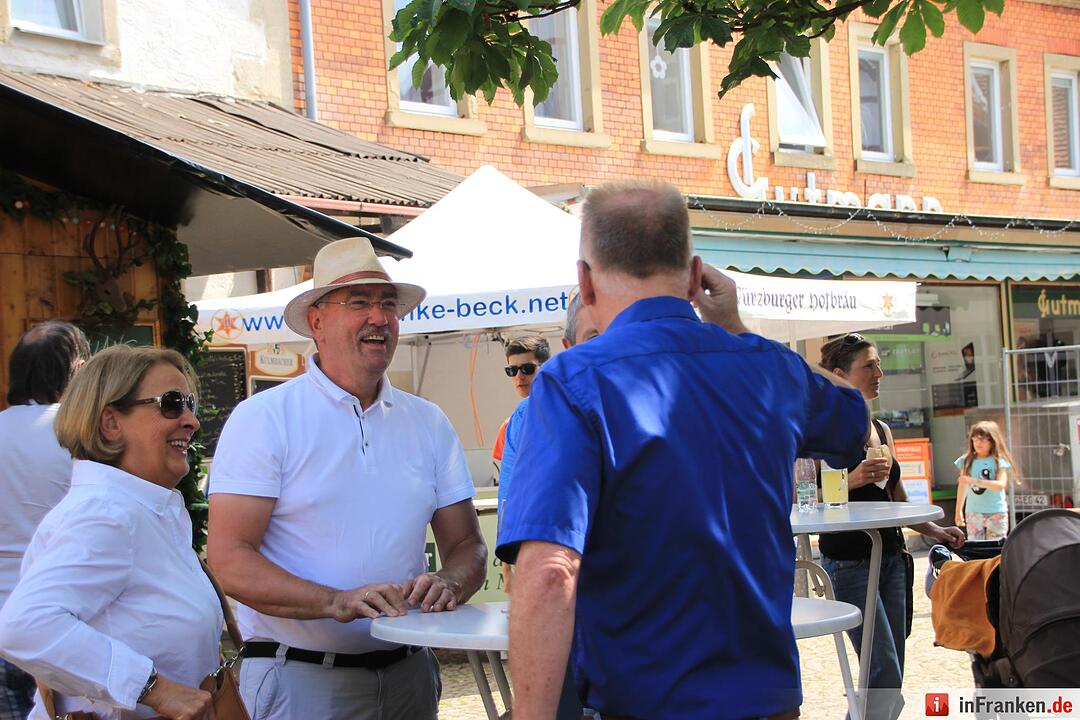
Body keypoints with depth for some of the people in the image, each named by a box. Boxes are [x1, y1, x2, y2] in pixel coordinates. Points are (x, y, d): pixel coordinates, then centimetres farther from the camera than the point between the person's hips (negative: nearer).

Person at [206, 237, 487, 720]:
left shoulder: (429, 424, 8)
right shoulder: (263, 418, -6)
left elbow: (466, 544, 9)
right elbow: (229, 559, -14)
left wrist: (449, 583, -14)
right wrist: (336, 602, -26)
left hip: (408, 674, 5)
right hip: (300, 678, -4)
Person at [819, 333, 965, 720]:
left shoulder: (882, 430, 14)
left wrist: (933, 530, 8)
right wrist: (852, 480, -26)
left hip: (891, 556, 8)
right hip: (849, 562, -8)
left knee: (889, 677, 8)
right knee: (886, 675, -12)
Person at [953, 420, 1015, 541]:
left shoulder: (999, 461, -6)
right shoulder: (967, 461, 5)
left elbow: (1001, 485, -19)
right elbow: (962, 486, 11)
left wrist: (975, 481, -29)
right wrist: (959, 511, 15)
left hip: (996, 513, -3)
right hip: (973, 513, 3)